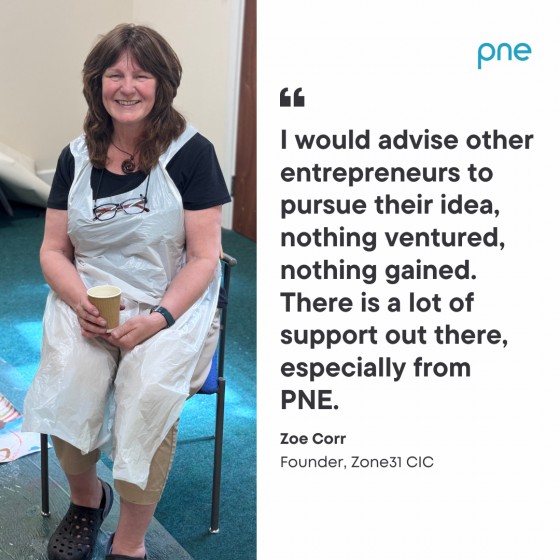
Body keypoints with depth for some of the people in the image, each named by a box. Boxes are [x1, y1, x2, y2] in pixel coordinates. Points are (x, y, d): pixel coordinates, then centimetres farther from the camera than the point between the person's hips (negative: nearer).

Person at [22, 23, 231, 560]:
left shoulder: (191, 153, -4)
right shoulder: (76, 158, 7)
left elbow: (204, 258, -7)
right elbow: (53, 249, 9)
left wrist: (158, 317, -21)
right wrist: (80, 301, -12)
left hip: (174, 302, -3)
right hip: (88, 297, 3)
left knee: (150, 390, -31)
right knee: (67, 378, -26)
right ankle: (86, 496, 7)